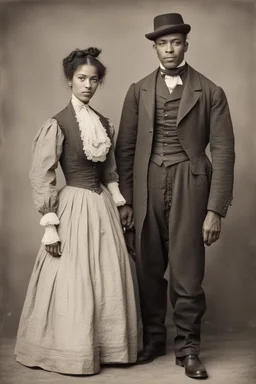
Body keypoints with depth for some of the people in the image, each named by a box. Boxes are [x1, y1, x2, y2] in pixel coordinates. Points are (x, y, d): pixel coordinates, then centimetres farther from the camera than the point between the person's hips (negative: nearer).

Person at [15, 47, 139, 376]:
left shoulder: (104, 123, 9)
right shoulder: (57, 124, -9)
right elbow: (41, 177, -11)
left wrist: (119, 205, 11)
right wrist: (50, 226, -14)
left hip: (103, 207, 6)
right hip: (75, 207, -6)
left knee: (109, 280, 8)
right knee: (74, 284, 0)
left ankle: (107, 346, 24)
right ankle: (72, 354, 17)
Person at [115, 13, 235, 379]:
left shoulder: (210, 92, 2)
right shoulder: (138, 91, 10)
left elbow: (223, 151, -2)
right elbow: (125, 147, 10)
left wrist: (216, 210, -8)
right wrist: (125, 199, 4)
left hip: (189, 187, -2)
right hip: (146, 187, 3)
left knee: (187, 273, 0)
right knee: (148, 270, 9)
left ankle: (188, 348, 16)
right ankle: (153, 339, 27)